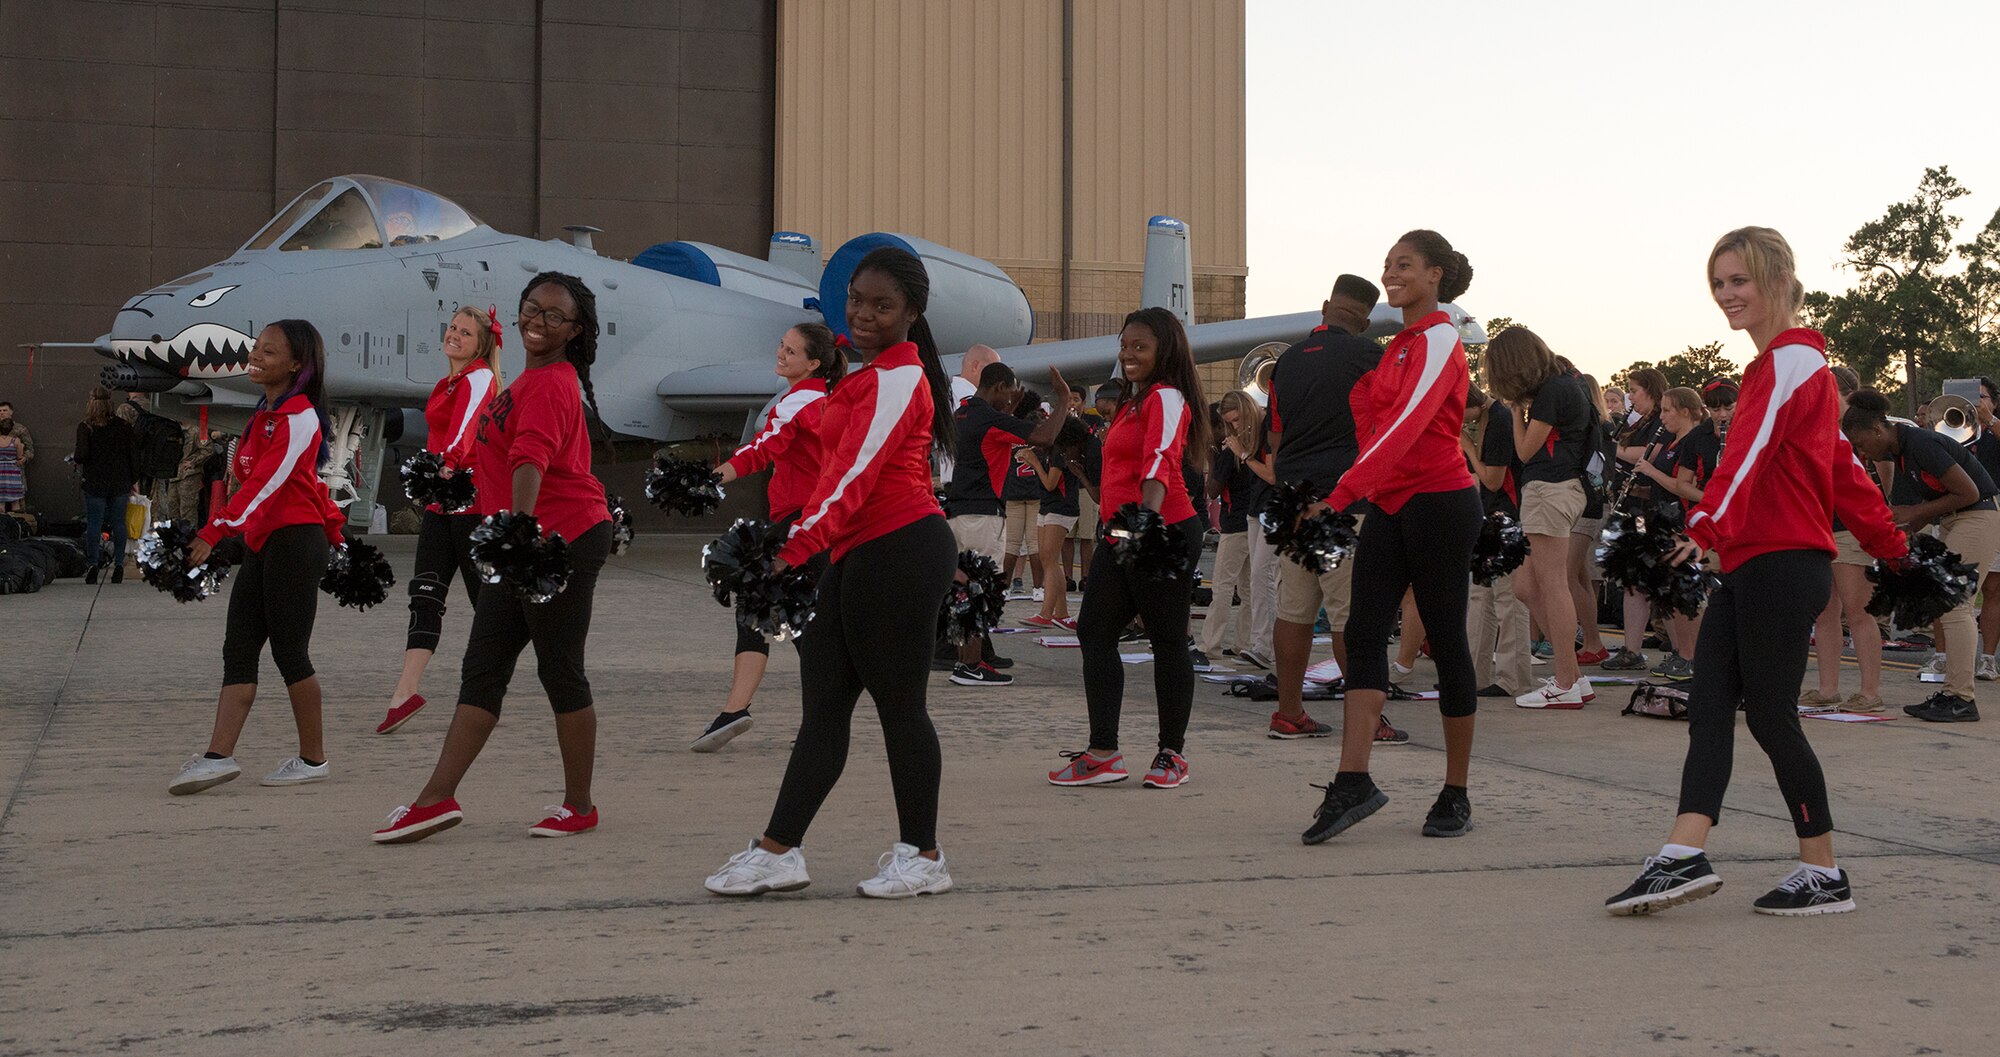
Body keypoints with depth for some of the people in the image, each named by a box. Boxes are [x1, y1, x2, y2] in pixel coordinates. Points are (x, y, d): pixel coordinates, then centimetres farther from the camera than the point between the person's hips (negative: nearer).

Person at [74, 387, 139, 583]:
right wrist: (134, 481, 10)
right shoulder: (123, 426, 1)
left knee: (94, 525, 3)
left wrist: (78, 462, 7)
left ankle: (93, 567, -1)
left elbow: (82, 454, -17)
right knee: (118, 524, 8)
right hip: (120, 484, 2)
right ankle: (118, 566, 8)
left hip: (95, 484, -2)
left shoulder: (85, 427, -8)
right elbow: (133, 455, 2)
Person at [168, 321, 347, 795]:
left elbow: (264, 483, -22)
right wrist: (332, 528, 24)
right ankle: (219, 756, -3)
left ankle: (313, 759, 8)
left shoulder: (299, 417, -13)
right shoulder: (266, 413, 17)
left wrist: (214, 531, -28)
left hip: (295, 541, -9)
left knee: (290, 652, -3)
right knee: (238, 649, 1)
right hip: (262, 542, 9)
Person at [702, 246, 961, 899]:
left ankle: (922, 857, 9)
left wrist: (798, 545, -31)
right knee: (822, 704, 8)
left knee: (898, 704, -2)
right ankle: (778, 852, 12)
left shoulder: (894, 379, -12)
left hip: (898, 552, -10)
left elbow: (855, 473, -22)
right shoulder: (879, 374, 20)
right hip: (856, 556, 10)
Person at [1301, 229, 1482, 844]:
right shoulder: (1401, 344, 16)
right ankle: (1353, 782, -10)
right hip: (1390, 505, 8)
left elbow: (1407, 424, -23)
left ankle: (1456, 795, 10)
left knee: (1446, 641, 0)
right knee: (1364, 632, -4)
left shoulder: (1438, 340, -11)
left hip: (1438, 503, -8)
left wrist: (1344, 490, -30)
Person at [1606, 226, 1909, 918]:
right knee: (1709, 706, 1)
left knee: (1769, 715, -3)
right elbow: (1840, 465, 26)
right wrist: (1888, 541, 31)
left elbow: (1755, 449, -26)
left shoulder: (1793, 361, -10)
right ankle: (1684, 857, -4)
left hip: (1783, 564, -10)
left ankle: (1824, 876, 8)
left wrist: (1710, 522, -39)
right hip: (1749, 566, 10)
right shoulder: (1778, 365, 20)